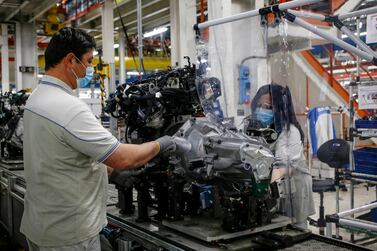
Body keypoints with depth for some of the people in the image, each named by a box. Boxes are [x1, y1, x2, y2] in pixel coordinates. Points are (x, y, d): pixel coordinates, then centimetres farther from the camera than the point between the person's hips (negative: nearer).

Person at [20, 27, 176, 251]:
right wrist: (160, 145, -7)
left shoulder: (36, 98, 5)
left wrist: (110, 171, 13)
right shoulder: (68, 108, -27)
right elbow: (123, 158, -24)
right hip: (68, 233, -9)